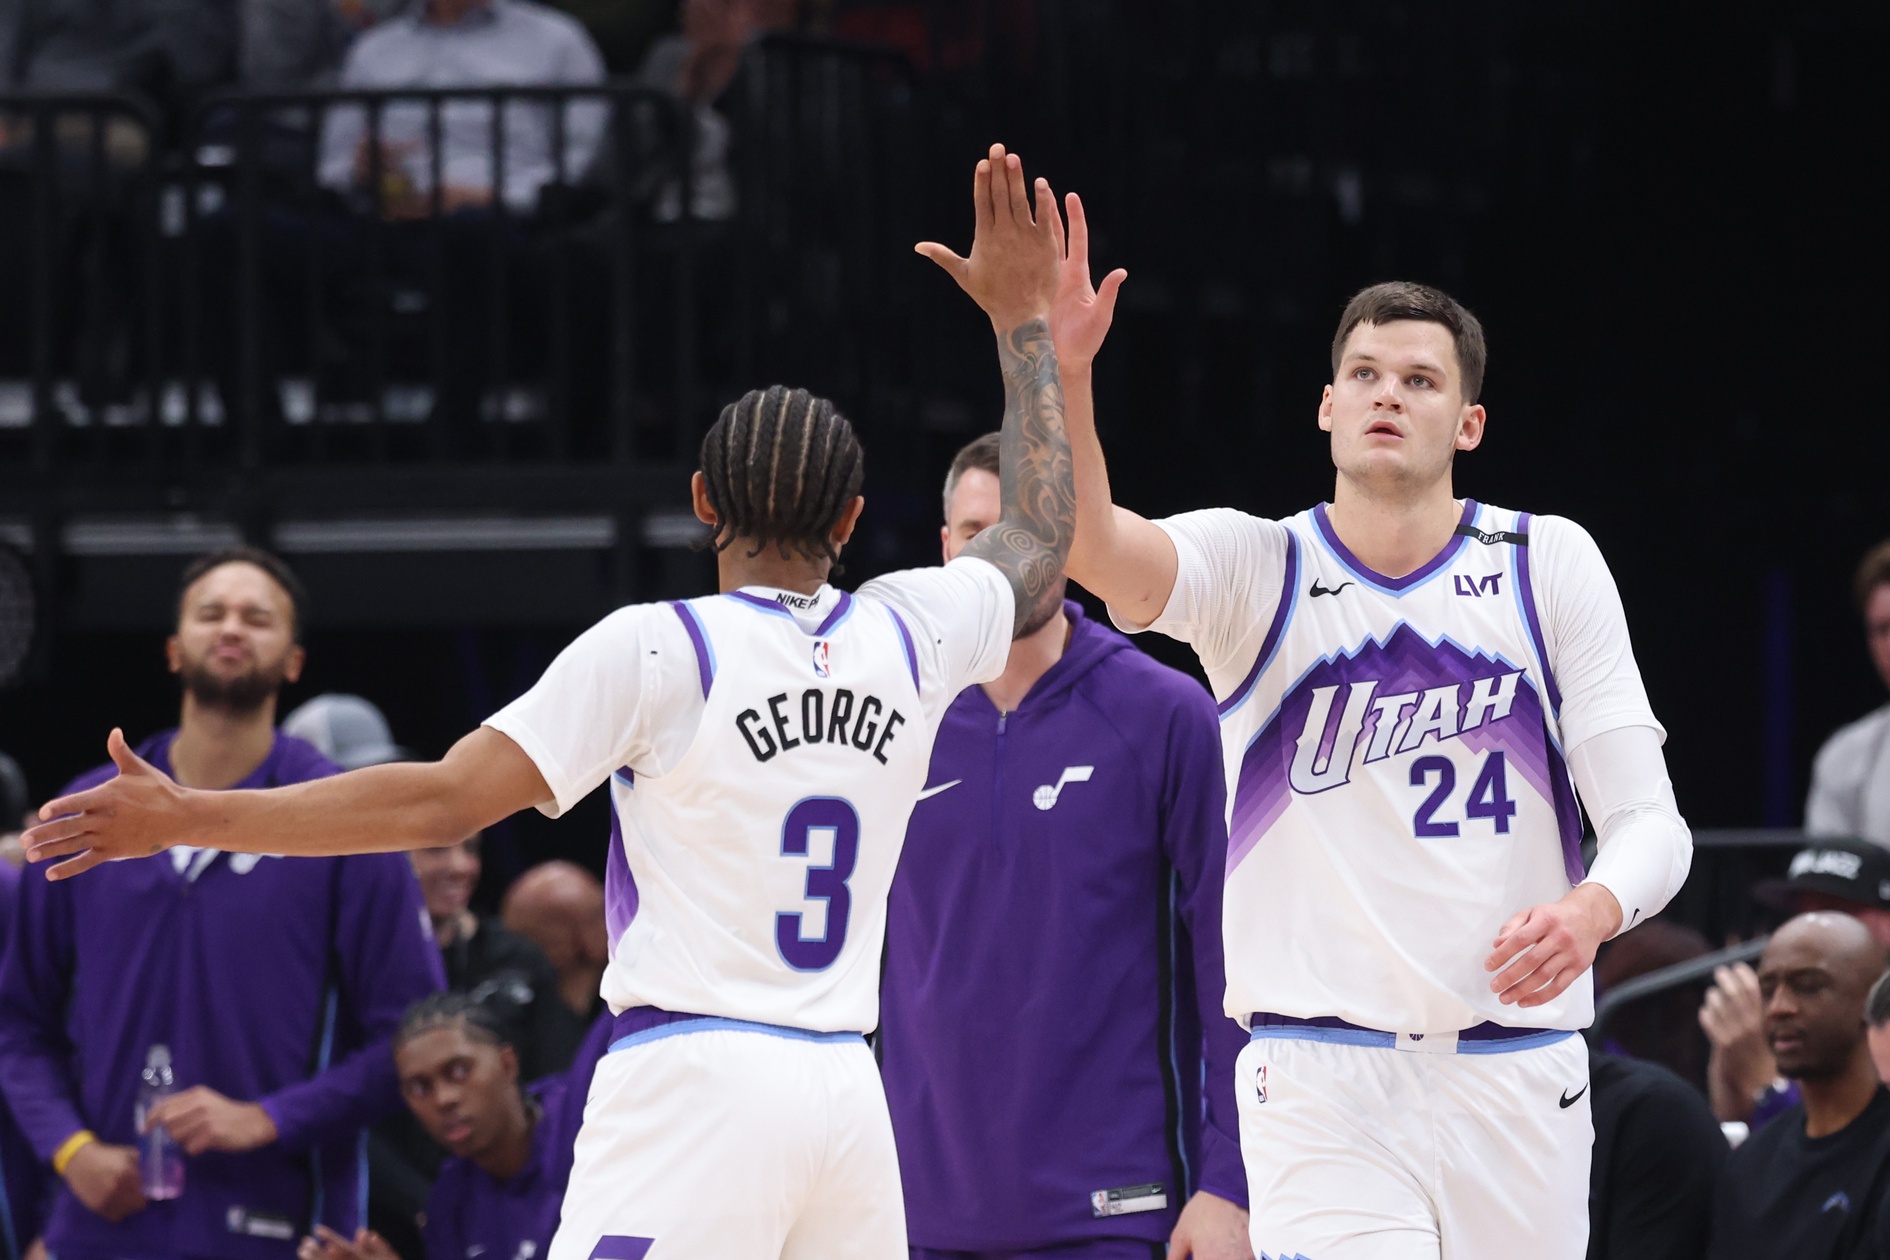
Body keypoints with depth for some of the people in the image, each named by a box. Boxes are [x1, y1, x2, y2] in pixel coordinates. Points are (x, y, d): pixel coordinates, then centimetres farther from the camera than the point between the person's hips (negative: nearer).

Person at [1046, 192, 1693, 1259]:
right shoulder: (1259, 569, 1)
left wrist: (1589, 912, -23)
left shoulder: (1547, 564, 4)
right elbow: (1094, 548, -21)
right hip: (1321, 1081, -2)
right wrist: (1063, 369, -39)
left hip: (1519, 1079, 2)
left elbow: (1651, 822, 1)